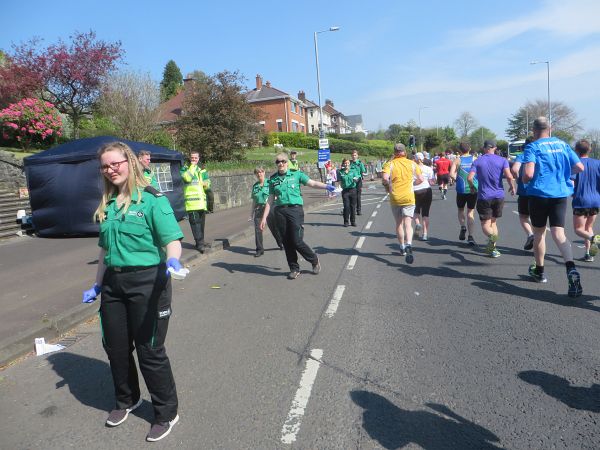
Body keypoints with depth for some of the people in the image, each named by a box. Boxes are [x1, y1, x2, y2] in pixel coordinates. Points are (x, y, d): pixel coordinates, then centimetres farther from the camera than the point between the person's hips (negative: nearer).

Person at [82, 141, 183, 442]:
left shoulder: (151, 199, -11)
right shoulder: (107, 204, 9)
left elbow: (172, 240, -18)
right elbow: (105, 249, 17)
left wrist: (172, 260, -39)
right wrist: (97, 285, 18)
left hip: (146, 281, -6)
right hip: (113, 282, 7)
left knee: (149, 350, 2)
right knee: (115, 346, 17)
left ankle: (167, 413, 23)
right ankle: (126, 400, 44)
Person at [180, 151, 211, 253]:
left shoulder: (202, 170, 18)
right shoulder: (185, 169, 5)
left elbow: (207, 185, 21)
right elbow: (187, 177, -18)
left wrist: (206, 184, -2)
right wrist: (192, 167, -9)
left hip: (202, 201, 5)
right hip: (191, 201, -5)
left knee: (201, 222, 11)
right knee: (195, 222, -12)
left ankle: (200, 242, 21)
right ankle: (199, 243, -14)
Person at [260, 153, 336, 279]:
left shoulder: (296, 174, 4)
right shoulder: (273, 179, 12)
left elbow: (312, 183, -5)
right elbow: (270, 200, 13)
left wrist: (326, 186, -22)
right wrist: (264, 218, 9)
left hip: (295, 209, -3)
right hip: (280, 211, 4)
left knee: (297, 241, -7)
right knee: (286, 242, 5)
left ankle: (314, 260, 19)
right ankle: (294, 269, 20)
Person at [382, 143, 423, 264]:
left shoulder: (390, 164, -3)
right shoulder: (412, 163, 2)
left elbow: (385, 178, -19)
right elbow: (420, 179, 1)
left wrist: (387, 186, 1)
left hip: (395, 198, 0)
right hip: (409, 198, 0)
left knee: (399, 224, 15)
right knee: (408, 224, -5)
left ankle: (402, 248, 25)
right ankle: (408, 245, -29)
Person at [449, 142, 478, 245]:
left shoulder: (457, 160, -2)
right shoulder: (474, 159, 2)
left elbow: (451, 174, -13)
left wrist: (457, 180, 5)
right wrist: (476, 184, 11)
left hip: (461, 189, -1)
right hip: (473, 189, 1)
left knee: (460, 210, 20)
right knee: (470, 213, 7)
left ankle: (463, 227, -2)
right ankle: (470, 236, 0)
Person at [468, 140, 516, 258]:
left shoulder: (477, 161, 0)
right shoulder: (502, 160, 1)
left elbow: (469, 178, -10)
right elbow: (509, 176, -12)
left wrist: (472, 187, 9)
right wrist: (512, 187, 5)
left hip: (484, 196, -2)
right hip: (499, 195, 2)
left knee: (485, 224, 1)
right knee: (493, 222, 17)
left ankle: (492, 236, -32)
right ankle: (492, 248, 16)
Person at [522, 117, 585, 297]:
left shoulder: (533, 147, -6)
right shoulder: (563, 145, 8)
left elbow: (528, 174, -20)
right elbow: (580, 168, 9)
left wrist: (524, 180, 2)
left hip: (539, 194, -3)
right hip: (560, 194, 3)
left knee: (539, 232, 12)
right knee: (558, 232, -1)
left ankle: (539, 271, 26)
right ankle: (571, 268, -24)